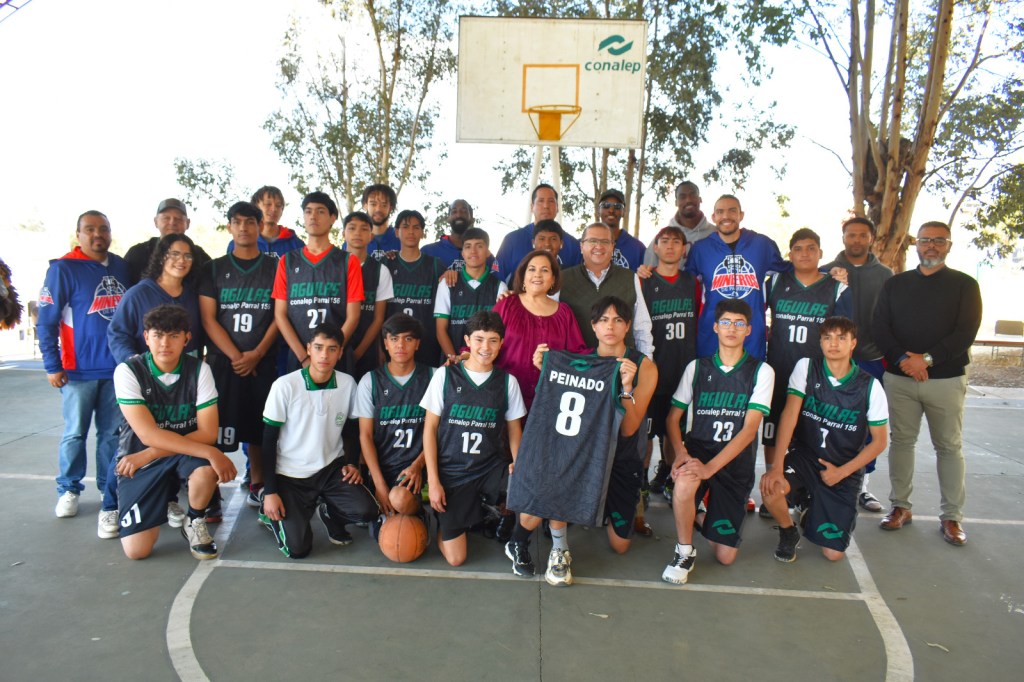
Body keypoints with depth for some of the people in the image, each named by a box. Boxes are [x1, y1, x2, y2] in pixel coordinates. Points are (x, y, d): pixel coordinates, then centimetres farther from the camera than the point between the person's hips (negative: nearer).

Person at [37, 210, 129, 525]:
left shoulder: (122, 266, 8)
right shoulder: (63, 269, -5)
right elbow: (46, 322, -5)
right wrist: (52, 366, -8)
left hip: (118, 368, 4)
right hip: (79, 370, -3)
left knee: (112, 433, 8)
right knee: (75, 433, 6)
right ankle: (69, 490, 24)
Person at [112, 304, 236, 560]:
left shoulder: (199, 369, -9)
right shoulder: (128, 371, -14)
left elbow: (207, 432, -14)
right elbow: (148, 435, -23)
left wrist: (149, 455, -20)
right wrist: (212, 452, -32)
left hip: (183, 454, 1)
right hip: (137, 461, 0)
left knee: (207, 467, -35)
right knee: (136, 550, -12)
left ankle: (195, 522, -3)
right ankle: (159, 499, 21)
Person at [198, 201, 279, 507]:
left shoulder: (275, 268, 8)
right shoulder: (214, 269, 9)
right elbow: (208, 319, 2)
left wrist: (257, 354, -9)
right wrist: (236, 355, -9)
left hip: (263, 361, 0)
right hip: (222, 360, 0)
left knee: (258, 428, 6)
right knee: (216, 428, -2)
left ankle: (257, 487, 19)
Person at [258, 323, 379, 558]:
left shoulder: (347, 384, -5)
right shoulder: (285, 385, -15)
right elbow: (269, 441, -9)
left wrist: (353, 464, -3)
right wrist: (270, 492, -11)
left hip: (331, 468, 3)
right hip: (290, 475, -3)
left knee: (366, 511, -21)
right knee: (298, 549, -13)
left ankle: (328, 511, 13)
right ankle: (273, 513, 20)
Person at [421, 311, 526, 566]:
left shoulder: (508, 381, 0)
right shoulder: (445, 375, -5)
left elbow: (514, 430, 7)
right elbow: (430, 428, -2)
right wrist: (433, 480, -8)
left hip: (491, 468, 2)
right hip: (451, 471, -1)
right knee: (455, 558, -5)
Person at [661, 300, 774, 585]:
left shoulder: (761, 371, -4)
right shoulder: (697, 367, 4)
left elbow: (750, 428, -13)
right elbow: (673, 416, 4)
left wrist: (710, 466, -25)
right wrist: (680, 452, -17)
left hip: (736, 461, 0)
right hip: (697, 449, 0)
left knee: (726, 556, 1)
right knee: (684, 483, -38)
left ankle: (701, 519, 35)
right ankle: (684, 553, -11)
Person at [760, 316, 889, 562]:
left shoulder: (869, 386, -7)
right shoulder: (805, 367, -7)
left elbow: (879, 441, -1)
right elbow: (789, 415, -17)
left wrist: (842, 472, -11)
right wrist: (777, 466, -26)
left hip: (844, 470, 0)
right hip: (803, 457, 0)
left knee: (833, 553, -5)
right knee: (770, 487, -34)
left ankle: (813, 513, 31)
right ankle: (788, 531, 2)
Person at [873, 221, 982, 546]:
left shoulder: (964, 285, 6)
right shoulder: (895, 284, 11)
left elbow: (966, 332, -5)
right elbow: (880, 327, 2)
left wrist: (927, 359, -16)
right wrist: (902, 359, -12)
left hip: (946, 378, -1)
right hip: (899, 376, 2)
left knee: (949, 446, 3)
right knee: (901, 441, 6)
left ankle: (951, 516, 12)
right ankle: (900, 506, 16)